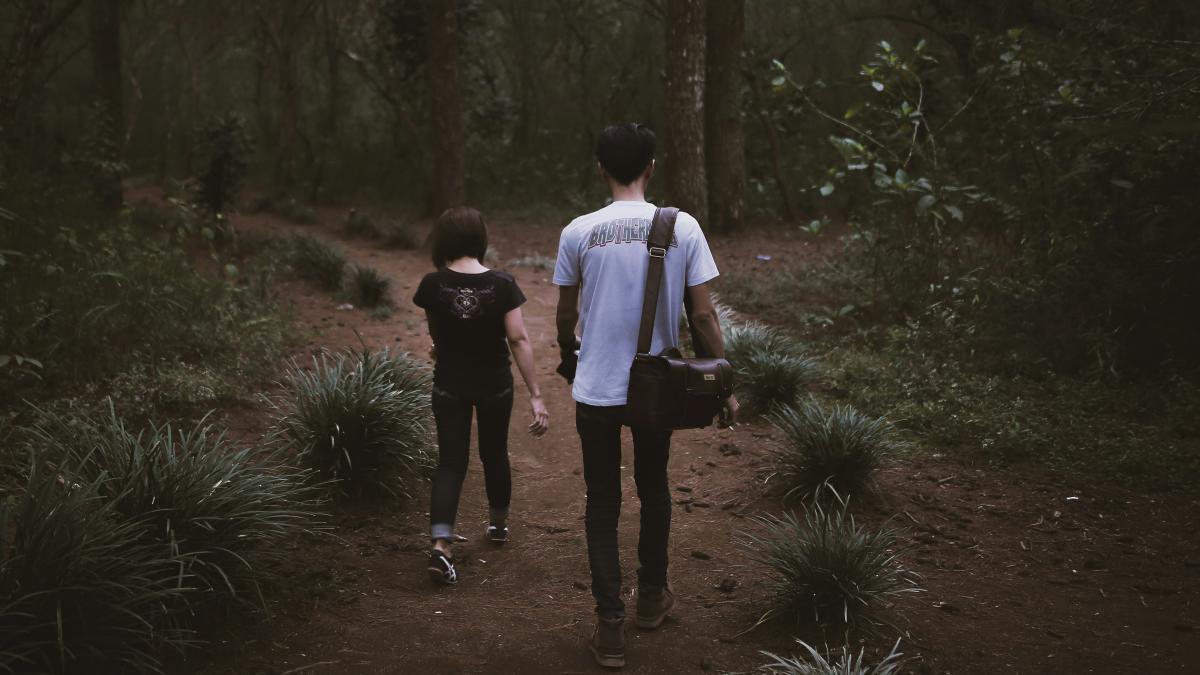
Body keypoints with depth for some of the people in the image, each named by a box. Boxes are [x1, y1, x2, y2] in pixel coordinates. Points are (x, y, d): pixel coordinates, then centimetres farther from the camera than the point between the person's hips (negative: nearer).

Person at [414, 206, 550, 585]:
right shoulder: (502, 285, -15)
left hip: (450, 386, 0)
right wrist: (536, 396, -13)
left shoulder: (433, 285, -12)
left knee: (451, 462, 3)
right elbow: (518, 340, -17)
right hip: (495, 385, 0)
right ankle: (499, 525, 40)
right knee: (494, 454, 20)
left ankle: (441, 546, -12)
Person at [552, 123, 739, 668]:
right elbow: (703, 316, -7)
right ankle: (652, 597, 38)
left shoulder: (578, 232, -6)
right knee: (654, 491, 21)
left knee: (602, 504, 9)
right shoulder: (682, 228, -7)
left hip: (596, 389, -1)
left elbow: (566, 314, 4)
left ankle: (610, 625, 6)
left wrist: (568, 358, 24)